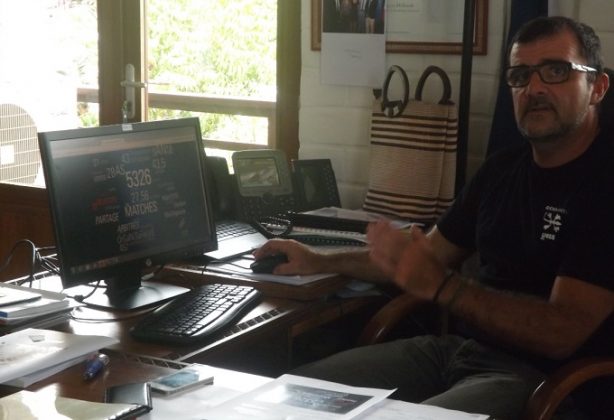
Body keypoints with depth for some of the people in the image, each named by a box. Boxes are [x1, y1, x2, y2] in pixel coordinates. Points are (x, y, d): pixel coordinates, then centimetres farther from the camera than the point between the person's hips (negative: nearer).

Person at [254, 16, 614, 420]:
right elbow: (432, 254, 24)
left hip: (533, 373, -8)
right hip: (454, 345, 8)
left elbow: (562, 333, -20)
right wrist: (318, 262, 19)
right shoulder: (502, 168, 13)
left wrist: (440, 286, -26)